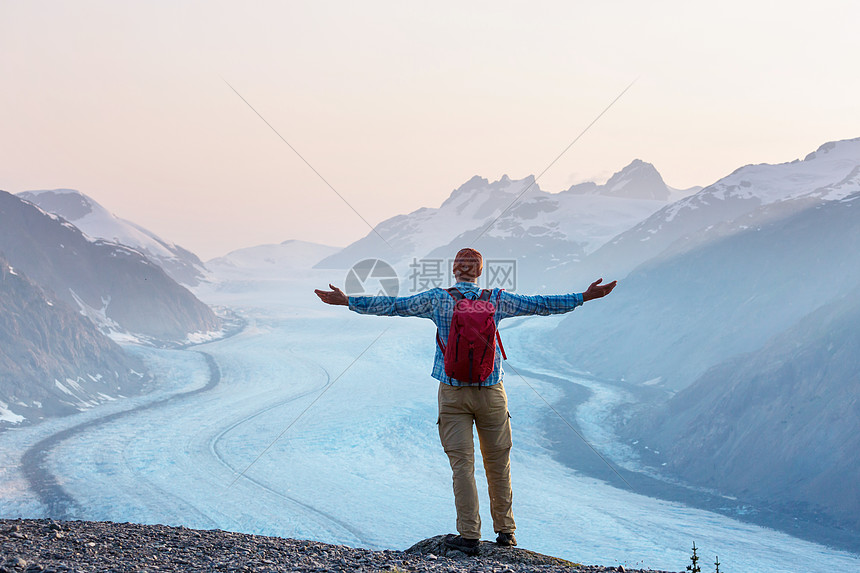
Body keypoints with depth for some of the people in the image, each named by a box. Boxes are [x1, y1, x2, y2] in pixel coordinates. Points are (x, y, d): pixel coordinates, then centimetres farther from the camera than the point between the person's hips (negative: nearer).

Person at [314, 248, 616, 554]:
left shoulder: (437, 299, -4)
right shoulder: (496, 299, -2)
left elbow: (392, 305, -3)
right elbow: (539, 304, 3)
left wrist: (346, 301, 4)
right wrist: (583, 297, 12)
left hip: (453, 393, -1)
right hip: (491, 391, 1)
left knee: (462, 463, 0)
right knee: (497, 463, 12)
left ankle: (469, 535, -3)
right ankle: (505, 530, 21)